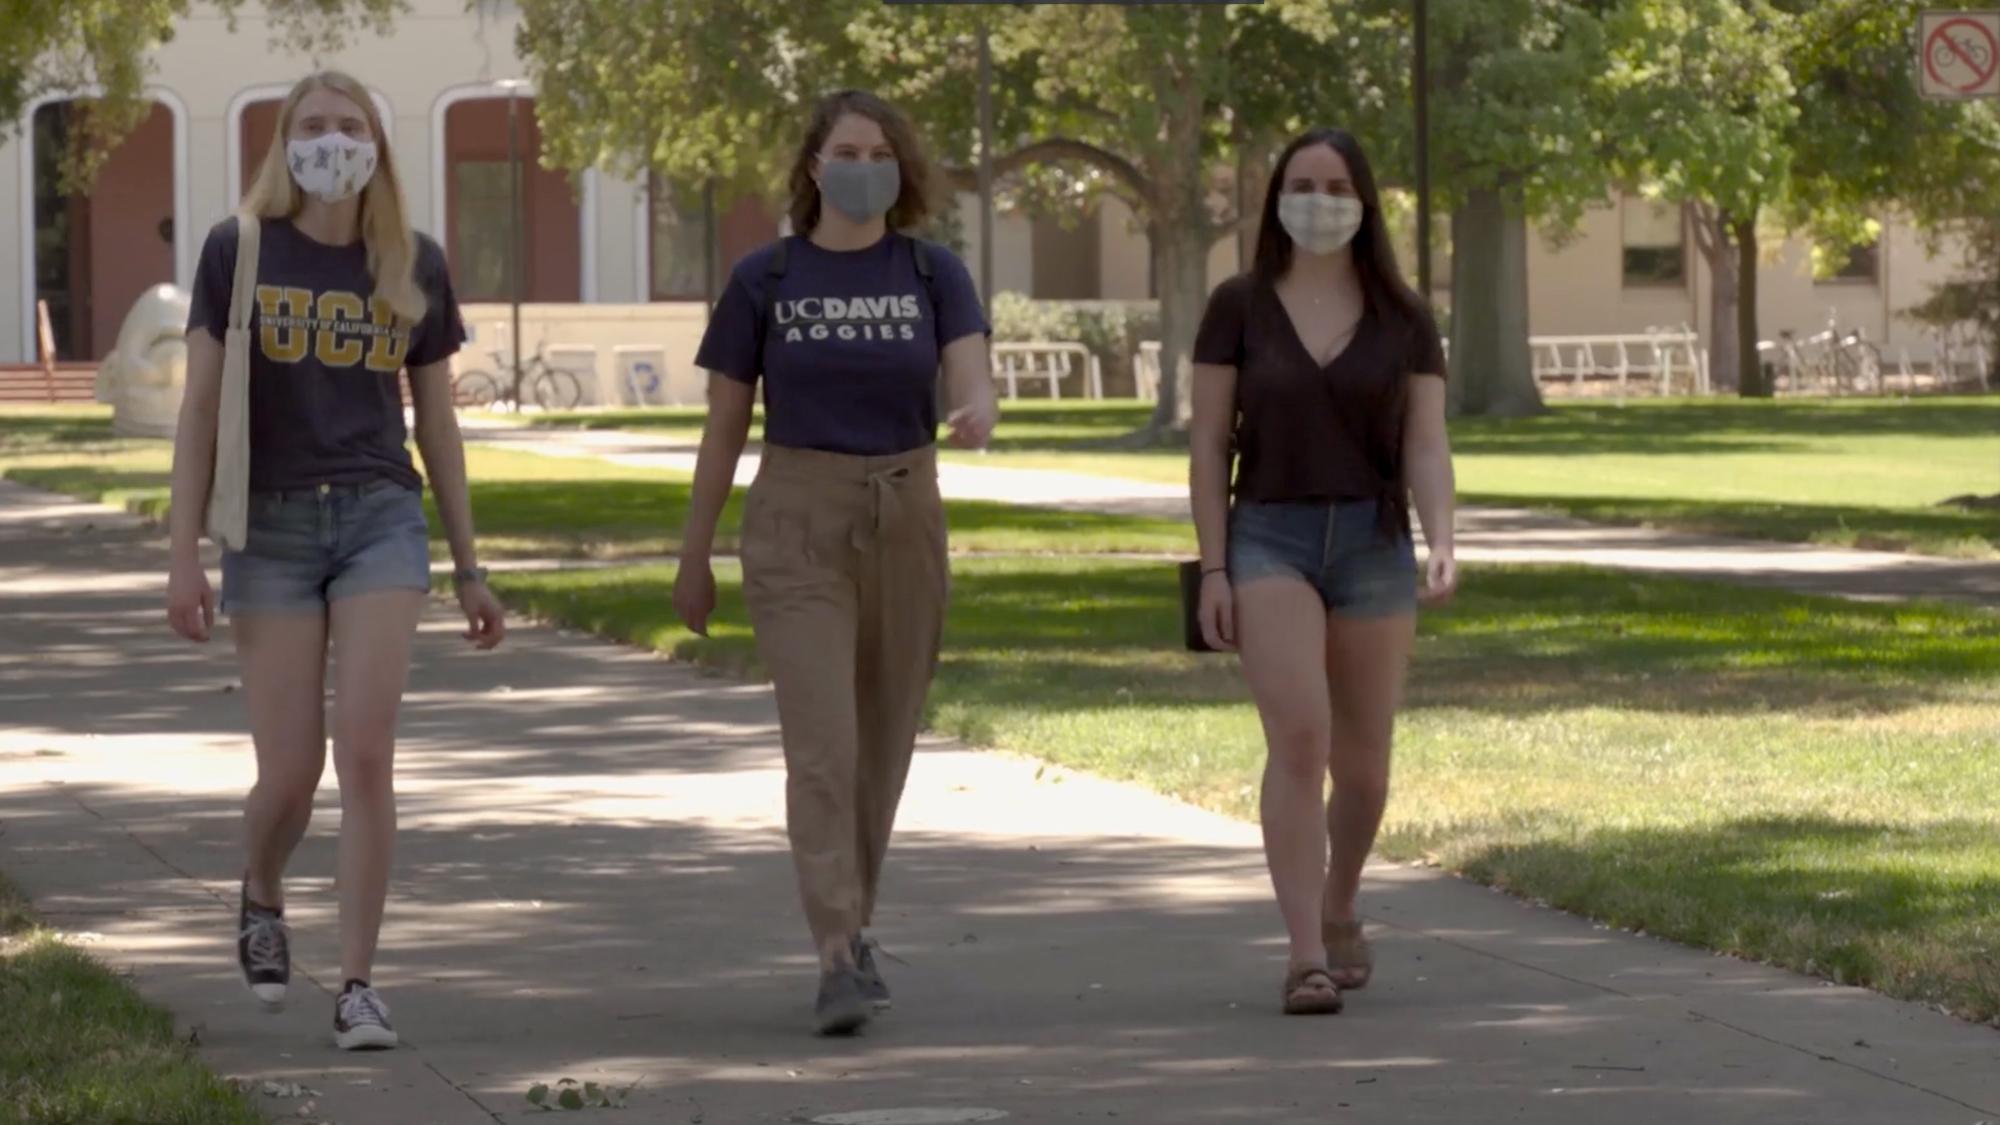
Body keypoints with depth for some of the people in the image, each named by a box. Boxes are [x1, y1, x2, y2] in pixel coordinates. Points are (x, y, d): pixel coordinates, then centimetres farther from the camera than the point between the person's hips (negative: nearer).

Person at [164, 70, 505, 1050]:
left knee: (366, 756, -11)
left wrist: (471, 569, 11)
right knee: (290, 771, -1)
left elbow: (438, 424, 11)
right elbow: (200, 410, -1)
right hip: (272, 527, -1)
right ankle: (261, 899, 33)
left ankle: (357, 986, -6)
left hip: (381, 523, 1)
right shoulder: (238, 254, -1)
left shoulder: (413, 267, 5)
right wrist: (185, 557, -7)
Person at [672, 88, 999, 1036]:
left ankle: (852, 921, 33)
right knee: (822, 742, -14)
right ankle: (839, 962, -19)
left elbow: (973, 382, -12)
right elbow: (724, 426, 4)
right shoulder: (764, 280, -1)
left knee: (883, 743, 12)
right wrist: (694, 557, 7)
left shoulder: (934, 274, 2)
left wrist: (977, 416, -36)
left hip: (905, 523, 3)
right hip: (796, 528, -3)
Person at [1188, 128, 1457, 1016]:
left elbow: (1426, 450, 0)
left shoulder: (1402, 321, 4)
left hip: (1374, 544, 2)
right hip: (1270, 541, -2)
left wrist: (1441, 546, -17)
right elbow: (1209, 443, 2)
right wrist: (1213, 568, -4)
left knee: (1361, 765, 9)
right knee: (1298, 738, -20)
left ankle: (1338, 913, 37)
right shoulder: (1238, 308, 1)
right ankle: (1305, 955, -21)